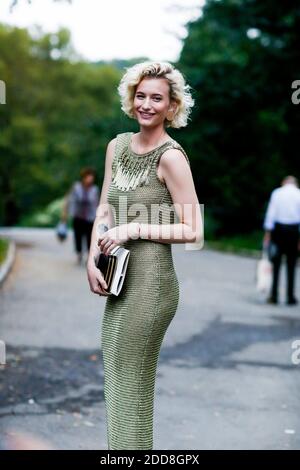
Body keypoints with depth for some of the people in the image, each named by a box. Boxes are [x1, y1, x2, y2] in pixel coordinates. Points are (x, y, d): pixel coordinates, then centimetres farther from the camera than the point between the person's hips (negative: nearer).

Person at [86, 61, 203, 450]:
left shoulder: (171, 156, -12)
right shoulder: (118, 145, 10)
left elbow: (193, 231, -13)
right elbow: (104, 212, 13)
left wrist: (134, 229, -16)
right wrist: (93, 260, 0)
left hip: (151, 283, -8)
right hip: (120, 281, 8)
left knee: (131, 390, -1)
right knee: (116, 384, 14)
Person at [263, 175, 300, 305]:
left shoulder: (277, 192, 2)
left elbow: (270, 213, -3)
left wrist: (268, 233, -1)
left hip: (278, 228, 0)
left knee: (276, 264, 6)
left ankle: (274, 295, 3)